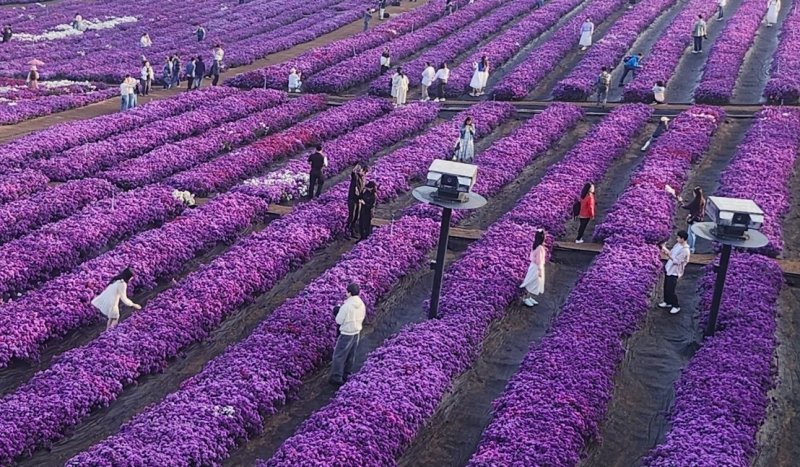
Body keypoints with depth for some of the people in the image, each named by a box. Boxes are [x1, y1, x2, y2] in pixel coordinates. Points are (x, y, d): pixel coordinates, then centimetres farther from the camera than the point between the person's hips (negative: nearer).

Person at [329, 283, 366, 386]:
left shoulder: (346, 306, -25)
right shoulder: (362, 304, -4)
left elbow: (339, 321, -18)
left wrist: (339, 312, 1)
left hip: (346, 334, -7)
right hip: (357, 332, 7)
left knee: (339, 355, 4)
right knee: (351, 354, 19)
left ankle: (336, 377, 7)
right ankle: (346, 375, 29)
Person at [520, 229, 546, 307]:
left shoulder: (536, 245, 0)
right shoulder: (540, 247, -28)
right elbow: (539, 259, -24)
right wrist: (540, 270, -17)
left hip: (534, 266, 9)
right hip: (536, 267, -9)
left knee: (535, 284, 19)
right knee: (534, 284, 4)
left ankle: (530, 298, 29)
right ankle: (526, 299, 15)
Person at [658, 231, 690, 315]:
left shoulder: (685, 251, -25)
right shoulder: (677, 244, 2)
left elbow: (676, 261, -28)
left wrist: (667, 252, -32)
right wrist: (666, 251, -9)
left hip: (674, 272, -9)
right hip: (668, 269, 9)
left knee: (670, 290, -4)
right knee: (666, 287, 19)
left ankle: (676, 306, 13)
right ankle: (667, 302, 38)